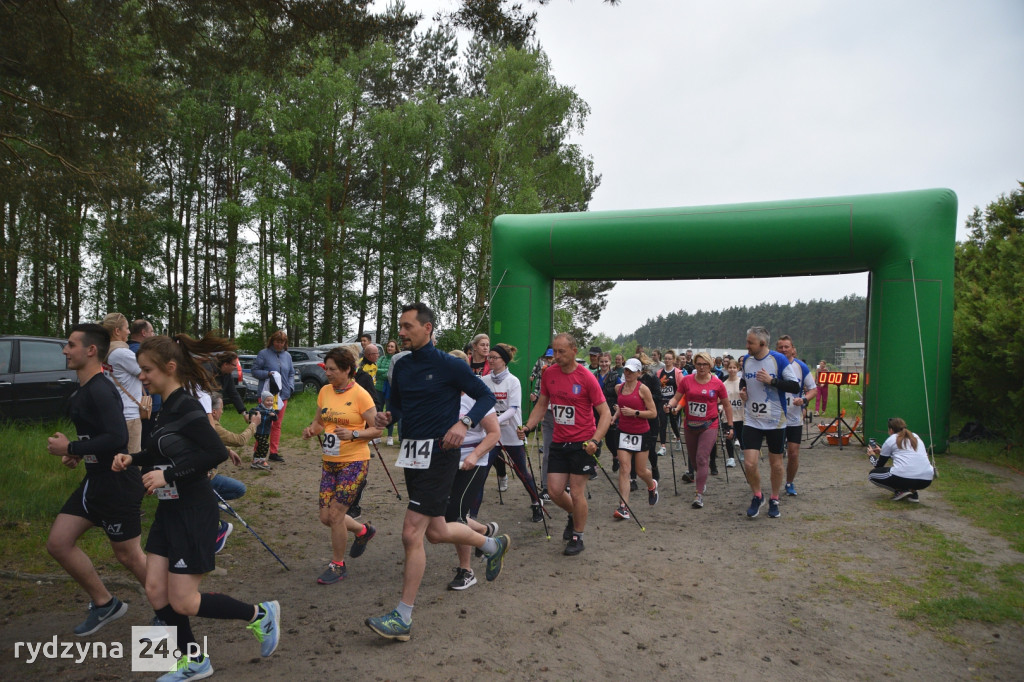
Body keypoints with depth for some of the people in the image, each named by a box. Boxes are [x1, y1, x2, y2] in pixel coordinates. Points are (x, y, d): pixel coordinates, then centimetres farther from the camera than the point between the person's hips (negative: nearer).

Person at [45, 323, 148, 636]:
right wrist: (80, 452, 7)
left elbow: (117, 438, -30)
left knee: (129, 555, 3)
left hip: (118, 482, -10)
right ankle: (104, 604, 25)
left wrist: (71, 449, -20)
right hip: (95, 480, 10)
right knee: (58, 543, 10)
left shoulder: (100, 391, -21)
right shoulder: (83, 391, 11)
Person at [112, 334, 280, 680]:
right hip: (169, 510, 9)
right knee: (155, 591, 11)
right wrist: (133, 458, 5)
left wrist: (168, 475, -26)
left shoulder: (186, 407, -19)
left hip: (194, 512, -9)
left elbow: (217, 452, -28)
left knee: (183, 602, -2)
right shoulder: (167, 407, 8)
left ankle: (259, 614, 17)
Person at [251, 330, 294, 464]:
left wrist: (290, 387, 2)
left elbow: (291, 373, 17)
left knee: (277, 425, 10)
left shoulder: (287, 356, 12)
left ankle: (274, 453, 18)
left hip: (282, 395, 5)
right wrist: (268, 374, -19)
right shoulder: (263, 354, -3)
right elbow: (255, 371, -4)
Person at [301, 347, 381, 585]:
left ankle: (338, 565, 16)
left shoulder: (360, 395, -14)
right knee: (326, 517, 8)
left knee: (335, 514, -6)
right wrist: (311, 430, -7)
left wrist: (353, 434, -28)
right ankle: (363, 531, 36)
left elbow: (377, 429, -12)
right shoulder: (325, 391, 4)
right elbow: (319, 421, 15)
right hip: (329, 461, 7)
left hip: (354, 462, -7)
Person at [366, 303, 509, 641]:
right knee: (436, 531, 17)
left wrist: (464, 423, -21)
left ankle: (402, 618, 4)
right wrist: (387, 417, -3)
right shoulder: (401, 366, 8)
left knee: (411, 534, -9)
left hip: (439, 454, -8)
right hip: (411, 454, 8)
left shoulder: (449, 365, -10)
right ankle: (493, 544, 44)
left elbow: (486, 396, -5)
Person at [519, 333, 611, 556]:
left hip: (582, 443, -4)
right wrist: (528, 426, -3)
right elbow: (541, 405, 13)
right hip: (558, 442, 5)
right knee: (554, 491, 4)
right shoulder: (549, 373, 0)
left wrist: (595, 440, -26)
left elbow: (605, 414, -12)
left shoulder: (586, 378, -14)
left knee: (577, 492, 0)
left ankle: (577, 537, 21)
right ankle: (574, 516, 36)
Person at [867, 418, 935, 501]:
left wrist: (872, 455, 40)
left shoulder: (890, 440, 10)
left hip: (903, 477, -5)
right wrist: (882, 452, 47)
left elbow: (878, 465, 19)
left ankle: (900, 491, 1)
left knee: (872, 474, 20)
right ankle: (913, 493, 14)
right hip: (926, 481, 6)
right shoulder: (916, 437, 24)